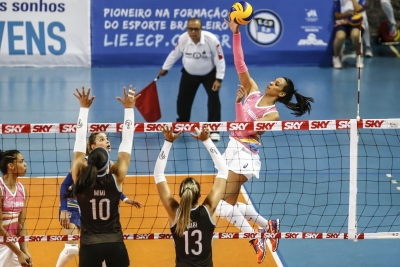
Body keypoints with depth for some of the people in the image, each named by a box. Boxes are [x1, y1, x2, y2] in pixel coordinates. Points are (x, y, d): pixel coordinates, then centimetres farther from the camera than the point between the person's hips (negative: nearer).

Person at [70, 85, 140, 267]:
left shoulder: (80, 179, -8)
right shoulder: (116, 178, -10)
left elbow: (80, 141, 1)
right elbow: (127, 142, -3)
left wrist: (84, 108, 6)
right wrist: (129, 108, 3)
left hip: (89, 246, 1)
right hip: (114, 244, 0)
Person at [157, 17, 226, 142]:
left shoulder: (212, 40, -31)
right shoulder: (183, 39, -23)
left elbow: (220, 60, -20)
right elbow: (174, 54, -2)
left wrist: (218, 79, -23)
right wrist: (165, 68, 7)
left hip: (209, 74, -3)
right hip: (189, 74, 3)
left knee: (214, 99, -13)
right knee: (183, 99, 10)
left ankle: (214, 130, -1)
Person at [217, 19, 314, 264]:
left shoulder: (273, 114, -10)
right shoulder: (253, 92, 6)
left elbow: (247, 128, -20)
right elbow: (240, 65, -1)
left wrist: (239, 103, -24)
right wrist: (236, 33, -10)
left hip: (245, 153, -8)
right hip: (234, 148, 8)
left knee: (223, 207, -11)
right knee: (230, 204, 12)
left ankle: (256, 238, 1)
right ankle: (269, 224, 25)